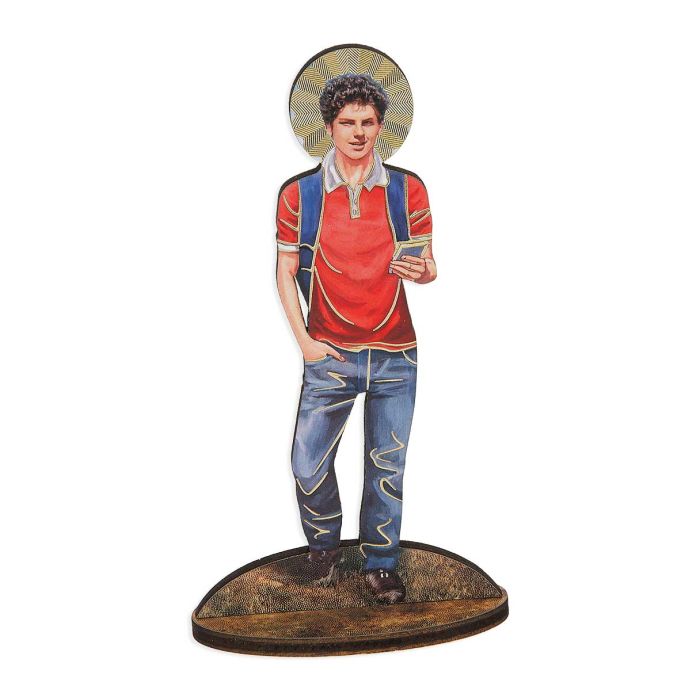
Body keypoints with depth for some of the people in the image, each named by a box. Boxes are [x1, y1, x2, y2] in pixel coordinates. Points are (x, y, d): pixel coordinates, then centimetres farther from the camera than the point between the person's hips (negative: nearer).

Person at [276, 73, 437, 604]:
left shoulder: (408, 189, 2)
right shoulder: (299, 193, 0)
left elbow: (428, 268, 7)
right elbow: (285, 272, 5)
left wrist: (420, 271, -17)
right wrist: (304, 340, -5)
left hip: (395, 356, 1)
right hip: (330, 355, 0)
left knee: (388, 467, 9)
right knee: (309, 466, 2)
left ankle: (381, 564, 28)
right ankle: (324, 546, 31)